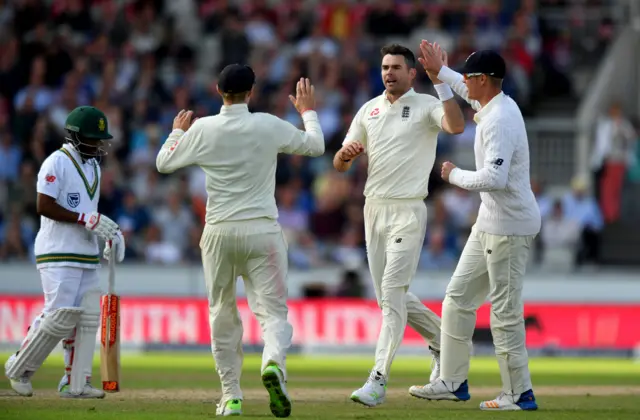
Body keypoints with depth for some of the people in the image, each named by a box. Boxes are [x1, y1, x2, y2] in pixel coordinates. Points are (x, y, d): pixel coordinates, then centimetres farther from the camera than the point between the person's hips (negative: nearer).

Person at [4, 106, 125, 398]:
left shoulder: (93, 166, 17)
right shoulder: (57, 162, -10)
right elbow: (44, 206, -18)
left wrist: (110, 233, 8)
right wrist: (86, 219, -22)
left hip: (87, 255, 8)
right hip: (58, 254, -8)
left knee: (87, 318, 1)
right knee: (61, 316, -14)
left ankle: (75, 384, 5)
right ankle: (19, 369, 3)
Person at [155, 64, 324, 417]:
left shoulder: (202, 130, -3)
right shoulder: (269, 126, -4)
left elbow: (164, 163, 10)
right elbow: (315, 146, 10)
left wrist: (178, 131, 28)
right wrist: (308, 112, 29)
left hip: (219, 232, 1)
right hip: (262, 230, -1)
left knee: (222, 314, 14)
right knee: (272, 309, 0)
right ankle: (274, 364, -31)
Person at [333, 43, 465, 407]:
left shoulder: (426, 106, -3)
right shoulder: (369, 110, 14)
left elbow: (457, 126, -26)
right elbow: (340, 165, 14)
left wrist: (439, 80, -27)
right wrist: (346, 154, -11)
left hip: (408, 211, -7)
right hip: (374, 209, 7)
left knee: (392, 292, -14)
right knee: (391, 296, 11)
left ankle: (378, 381, -17)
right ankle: (441, 340, 34)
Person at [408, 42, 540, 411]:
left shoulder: (500, 120, -22)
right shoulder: (495, 104, 9)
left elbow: (495, 178, -32)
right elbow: (471, 94, 35)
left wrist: (455, 175, -16)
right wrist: (440, 71, 36)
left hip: (510, 226, -11)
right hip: (490, 223, 11)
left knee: (505, 311, -6)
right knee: (459, 297, 14)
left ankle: (520, 394, 0)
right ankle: (453, 382, 20)